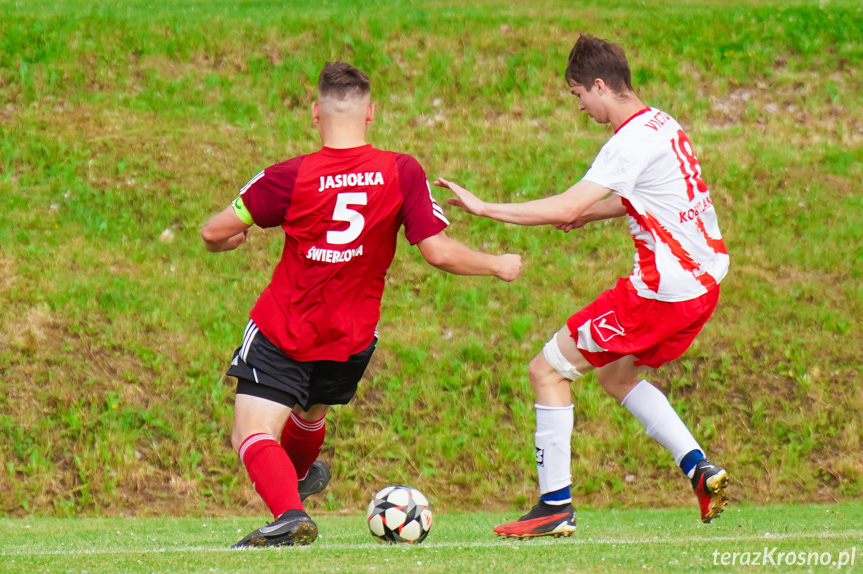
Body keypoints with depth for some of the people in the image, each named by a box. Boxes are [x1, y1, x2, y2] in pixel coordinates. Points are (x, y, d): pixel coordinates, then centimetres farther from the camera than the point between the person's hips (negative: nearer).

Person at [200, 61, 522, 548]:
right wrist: (498, 265, 5)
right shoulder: (403, 173, -11)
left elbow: (213, 234, -9)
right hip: (353, 339, 4)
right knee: (309, 410, 32)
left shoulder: (290, 177, -15)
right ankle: (302, 474, 58)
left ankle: (289, 512, -31)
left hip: (282, 332, -4)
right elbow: (439, 252, -12)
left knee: (254, 435, -8)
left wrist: (235, 240, 15)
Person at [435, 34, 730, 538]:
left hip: (663, 290, -9)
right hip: (703, 284, 9)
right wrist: (588, 213, 19)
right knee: (617, 374, 27)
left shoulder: (632, 143, -18)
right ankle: (699, 468, 14)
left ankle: (556, 506, 1)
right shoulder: (662, 126, 12)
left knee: (548, 370, 0)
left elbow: (564, 208, -24)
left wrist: (483, 207, -18)